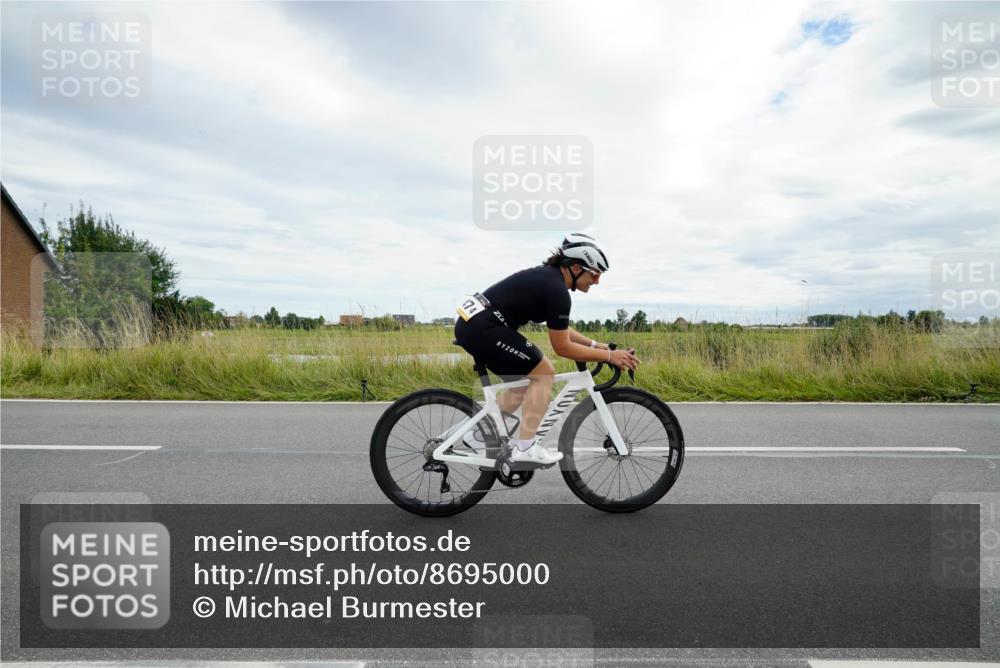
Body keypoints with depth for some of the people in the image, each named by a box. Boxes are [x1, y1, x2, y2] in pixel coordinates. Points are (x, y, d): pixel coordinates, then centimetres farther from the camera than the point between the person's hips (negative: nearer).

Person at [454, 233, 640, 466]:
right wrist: (609, 355, -3)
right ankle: (524, 447, 2)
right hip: (483, 328, -10)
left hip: (471, 323, 10)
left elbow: (561, 330, 24)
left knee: (526, 380, 18)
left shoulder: (548, 276, 15)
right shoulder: (557, 290, -15)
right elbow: (562, 347, -9)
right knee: (544, 373, -3)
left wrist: (597, 345, 19)